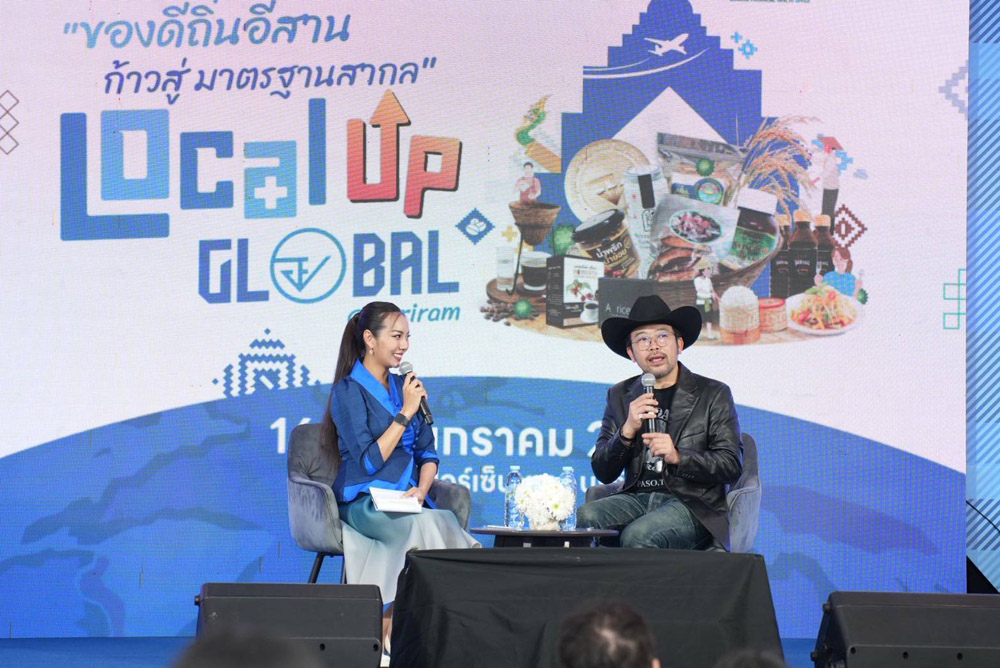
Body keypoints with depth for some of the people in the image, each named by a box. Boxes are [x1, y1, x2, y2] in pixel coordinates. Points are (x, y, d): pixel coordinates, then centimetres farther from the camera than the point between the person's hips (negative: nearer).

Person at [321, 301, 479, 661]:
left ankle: (390, 623, -29)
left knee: (448, 521, -30)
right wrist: (406, 413, -10)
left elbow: (428, 454, 19)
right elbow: (368, 462, -10)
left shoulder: (406, 385, 18)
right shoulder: (349, 391, -1)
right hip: (364, 502, -5)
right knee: (425, 525, -36)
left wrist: (421, 490, -2)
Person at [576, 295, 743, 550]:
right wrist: (628, 431, -9)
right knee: (585, 517, -28)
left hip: (693, 503, -4)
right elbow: (603, 472, 9)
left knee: (637, 536, -34)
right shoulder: (620, 396, 16)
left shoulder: (713, 395, 6)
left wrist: (678, 457, -17)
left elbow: (731, 466, -2)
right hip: (637, 498, 4)